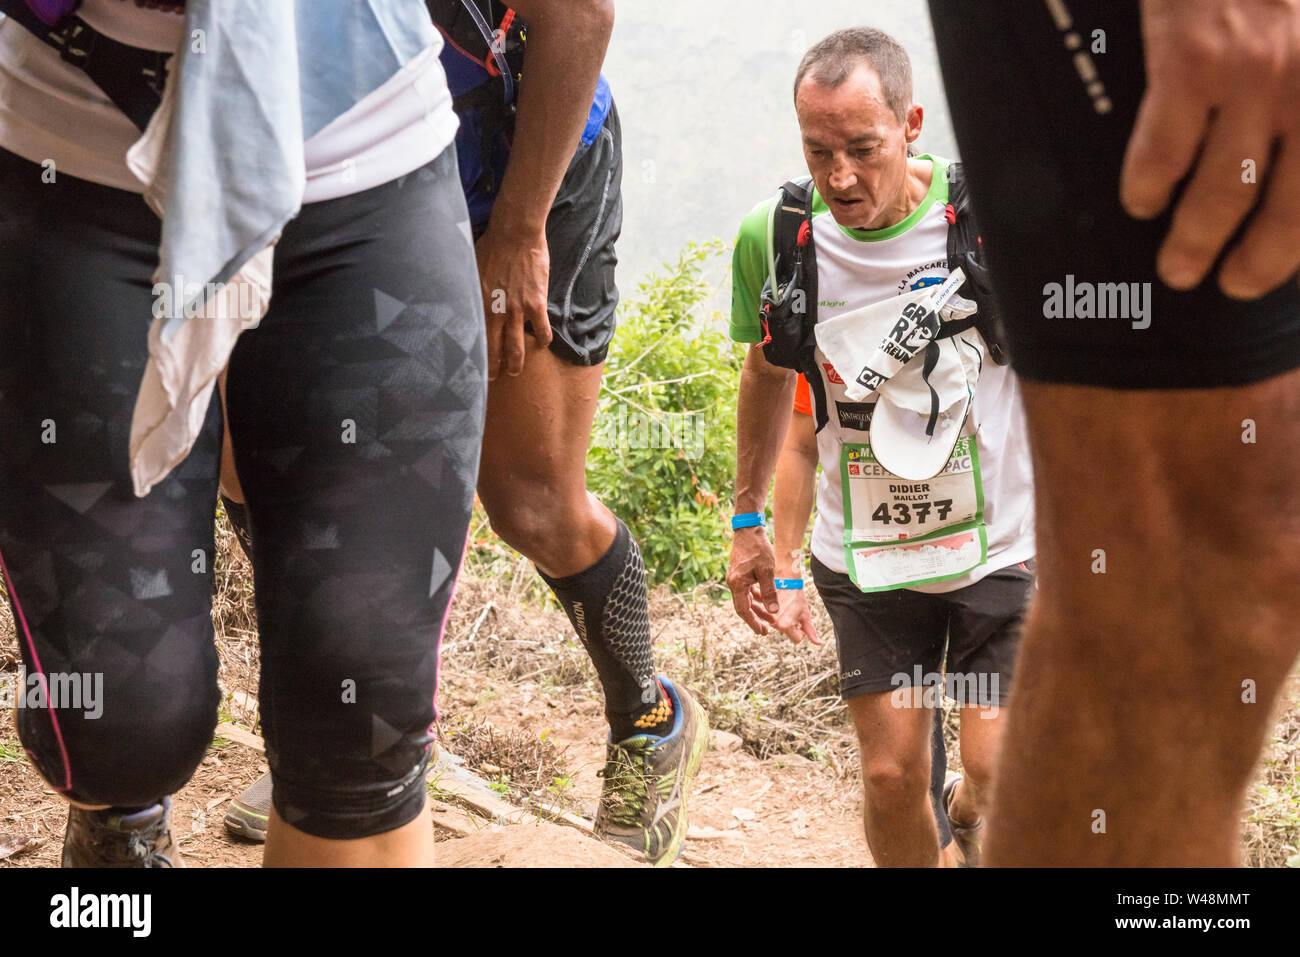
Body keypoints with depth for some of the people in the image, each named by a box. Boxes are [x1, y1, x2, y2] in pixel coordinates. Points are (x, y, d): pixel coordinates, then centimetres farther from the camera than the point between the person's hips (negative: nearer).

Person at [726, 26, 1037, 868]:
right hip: (865, 555, 2)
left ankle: (970, 828, 30)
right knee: (892, 776, 4)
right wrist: (748, 522, 13)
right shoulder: (774, 238, -10)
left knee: (998, 774, -4)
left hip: (1001, 542, -1)